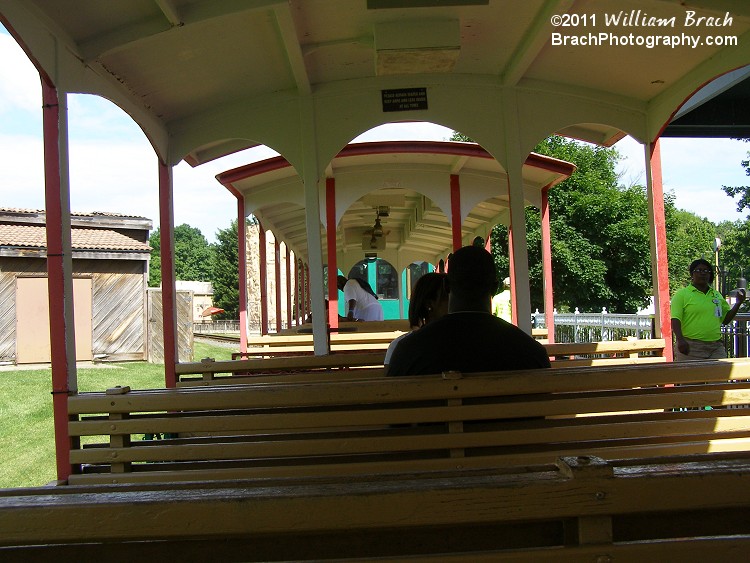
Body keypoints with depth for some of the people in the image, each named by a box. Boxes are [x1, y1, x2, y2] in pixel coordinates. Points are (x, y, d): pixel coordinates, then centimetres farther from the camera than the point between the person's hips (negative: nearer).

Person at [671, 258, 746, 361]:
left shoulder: (717, 295, 18)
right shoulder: (681, 294, 1)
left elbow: (725, 319, 21)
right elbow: (675, 320, -9)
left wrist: (738, 303, 11)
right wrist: (680, 340, -23)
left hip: (716, 347, 5)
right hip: (689, 347, -5)